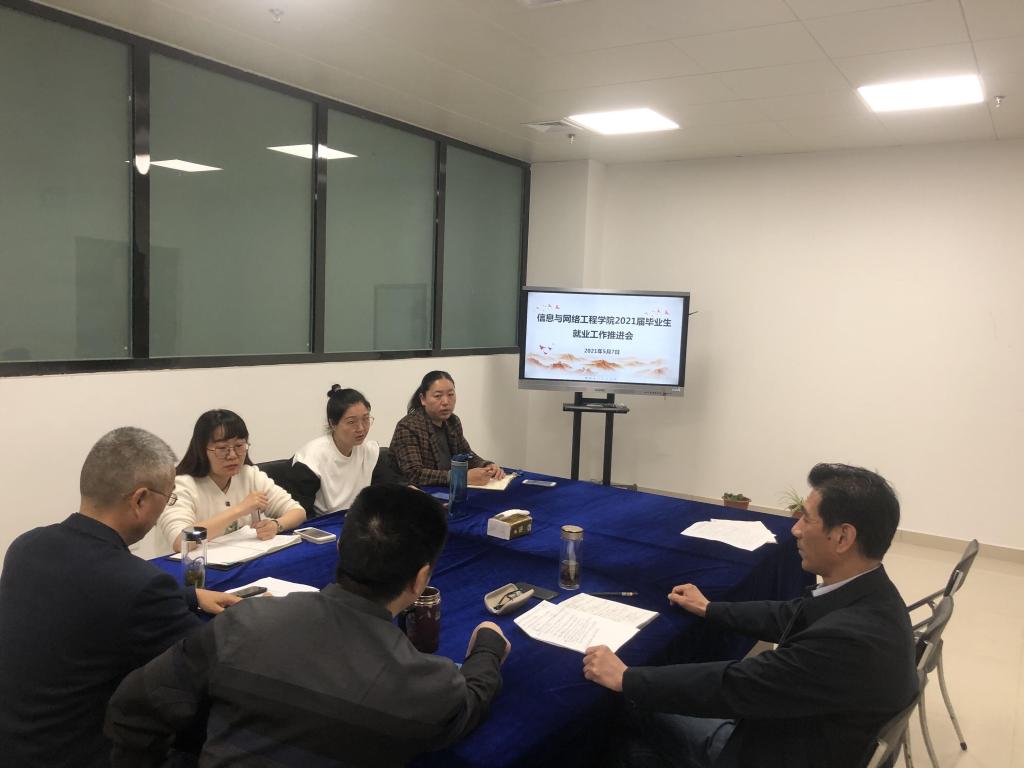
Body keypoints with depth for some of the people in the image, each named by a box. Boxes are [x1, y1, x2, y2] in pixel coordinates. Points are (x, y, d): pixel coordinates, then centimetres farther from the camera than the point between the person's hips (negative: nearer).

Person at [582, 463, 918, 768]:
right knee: (643, 708, 14)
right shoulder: (864, 596, -8)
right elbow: (789, 616, 10)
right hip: (788, 733, 8)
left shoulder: (852, 638, -36)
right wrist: (708, 608, 21)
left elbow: (733, 685, -30)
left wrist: (624, 677, -19)